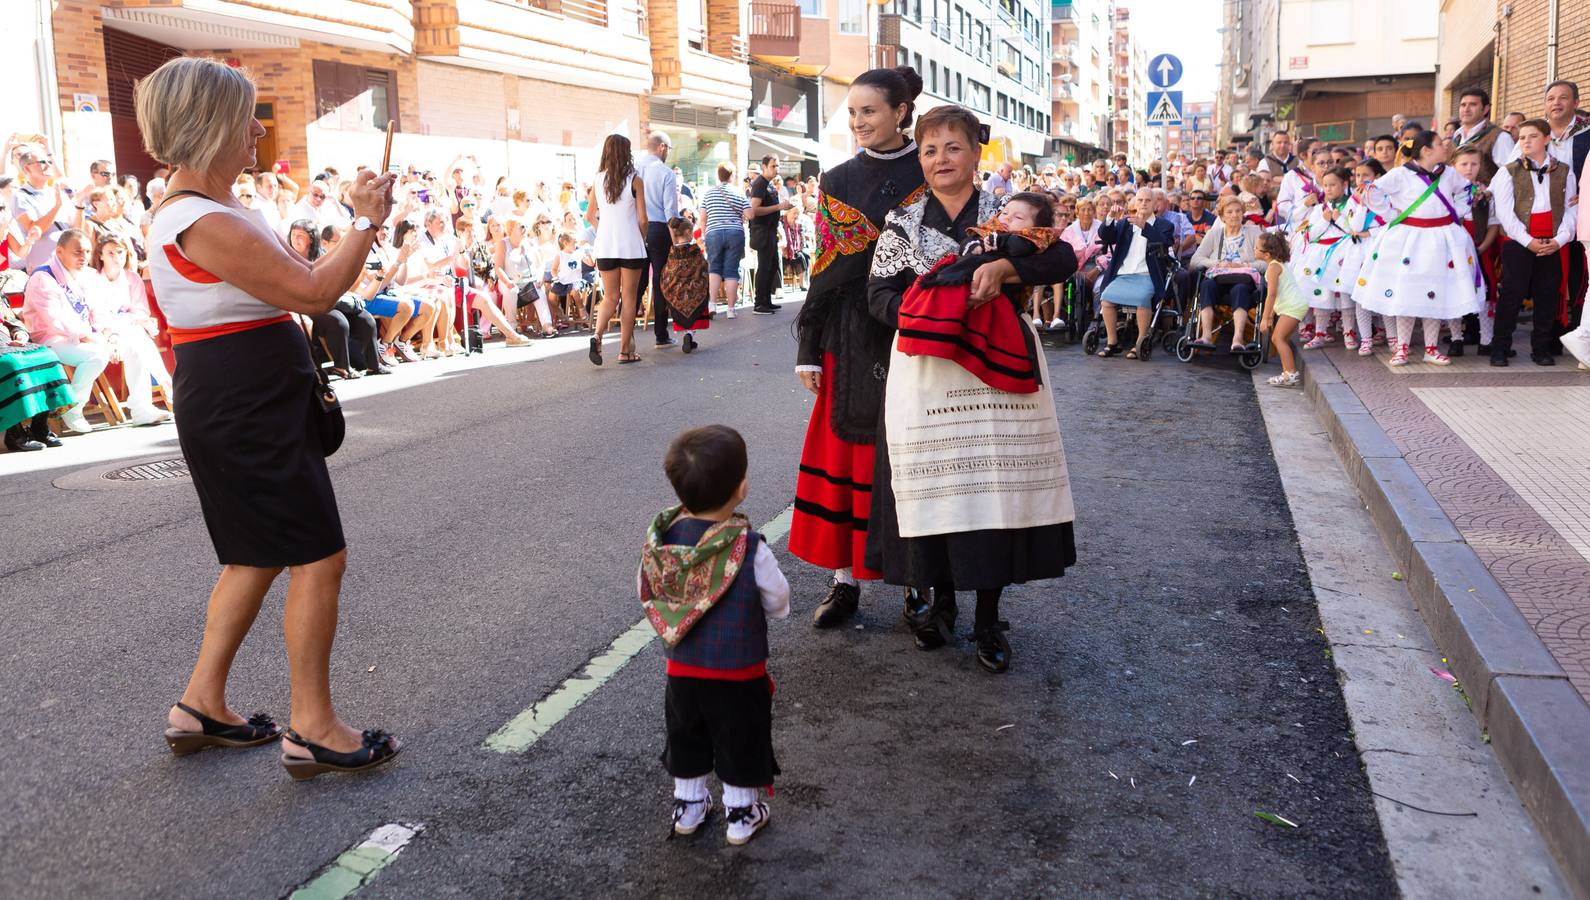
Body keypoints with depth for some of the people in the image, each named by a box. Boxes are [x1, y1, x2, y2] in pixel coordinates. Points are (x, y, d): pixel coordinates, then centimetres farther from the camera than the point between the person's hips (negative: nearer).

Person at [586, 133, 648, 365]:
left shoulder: (599, 179, 4)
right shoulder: (635, 180, -7)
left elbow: (589, 216, 9)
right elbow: (642, 219, -5)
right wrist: (642, 239, 11)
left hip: (605, 246, 3)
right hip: (631, 246, -3)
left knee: (610, 297, 12)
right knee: (629, 298, 7)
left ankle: (597, 335, -13)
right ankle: (625, 350, 8)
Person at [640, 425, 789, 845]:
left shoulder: (662, 537, -14)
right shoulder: (749, 549, -25)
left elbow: (646, 592, -1)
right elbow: (778, 604, -12)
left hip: (681, 667, 4)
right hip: (738, 672, -4)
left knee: (686, 736, 24)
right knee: (739, 742, 17)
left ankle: (688, 804, 40)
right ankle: (741, 815, 31)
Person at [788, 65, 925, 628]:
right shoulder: (837, 181, 8)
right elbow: (827, 268, 7)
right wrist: (809, 349, 3)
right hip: (850, 338, 3)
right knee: (843, 454, 4)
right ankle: (845, 581, 14)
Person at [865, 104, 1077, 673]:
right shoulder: (902, 223, 9)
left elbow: (1063, 258, -6)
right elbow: (879, 294, 2)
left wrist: (1004, 268, -22)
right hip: (926, 371, 1)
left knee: (995, 484, -1)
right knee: (934, 484, 2)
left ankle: (988, 619, 11)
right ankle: (941, 601, 23)